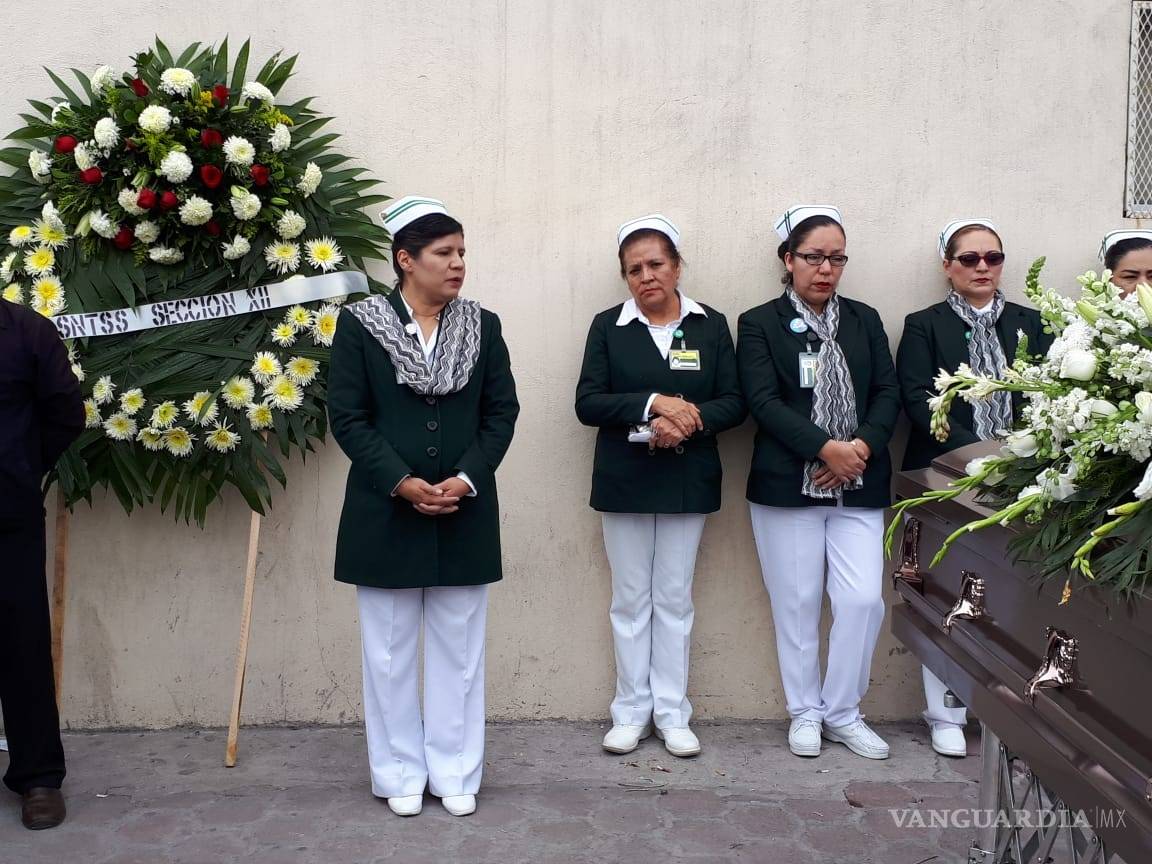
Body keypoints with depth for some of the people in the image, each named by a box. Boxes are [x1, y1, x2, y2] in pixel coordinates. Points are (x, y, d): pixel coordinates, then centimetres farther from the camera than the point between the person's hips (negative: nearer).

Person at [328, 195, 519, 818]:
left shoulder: (482, 326, 5)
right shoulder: (359, 324, -3)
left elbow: (502, 413, 3)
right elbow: (347, 417, -7)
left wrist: (467, 479, -12)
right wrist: (401, 483, -16)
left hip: (464, 515, 2)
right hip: (386, 514, -2)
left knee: (458, 648, 10)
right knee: (390, 649, 8)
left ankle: (455, 773, 22)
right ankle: (400, 773, 23)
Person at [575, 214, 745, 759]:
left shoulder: (710, 325, 3)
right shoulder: (608, 326, 0)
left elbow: (733, 403, -1)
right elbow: (587, 403, -8)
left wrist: (690, 420, -20)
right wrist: (653, 403, -21)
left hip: (686, 482, 0)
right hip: (624, 483, 0)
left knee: (674, 599, 7)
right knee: (630, 599, 8)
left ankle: (672, 714, 17)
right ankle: (632, 712, 19)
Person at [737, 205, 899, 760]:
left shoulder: (864, 320, 13)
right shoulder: (759, 324, 1)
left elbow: (888, 393, 6)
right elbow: (764, 402, -10)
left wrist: (862, 447, -12)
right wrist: (827, 448, -19)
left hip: (859, 487, 3)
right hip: (788, 486, -3)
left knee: (863, 600, -3)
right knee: (797, 604, 4)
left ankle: (842, 711, 16)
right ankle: (805, 712, 21)